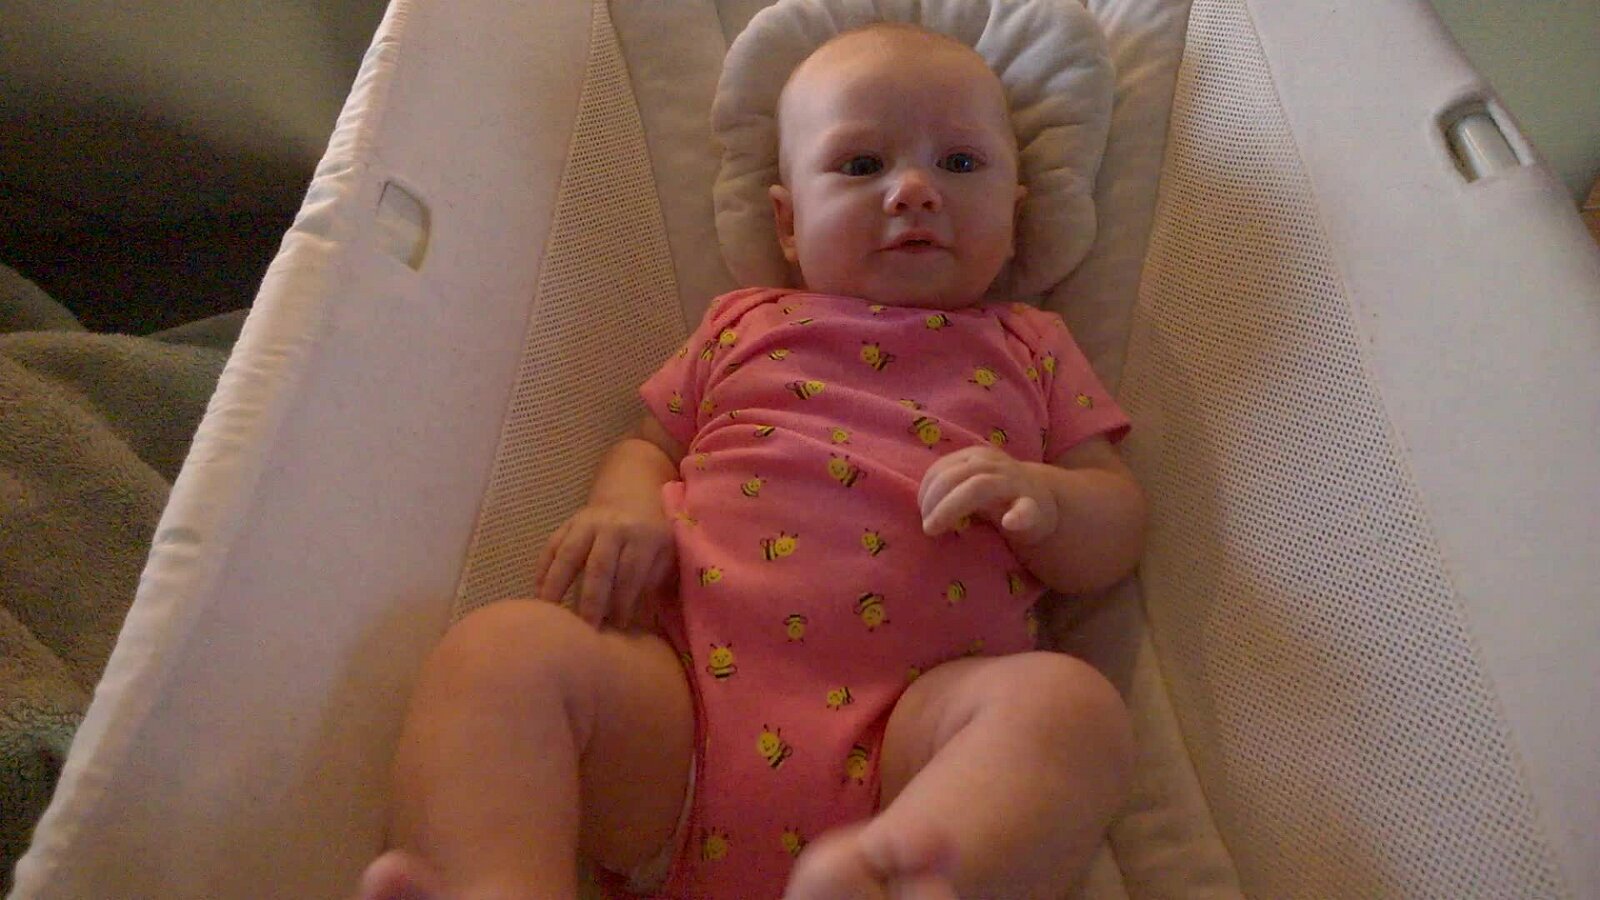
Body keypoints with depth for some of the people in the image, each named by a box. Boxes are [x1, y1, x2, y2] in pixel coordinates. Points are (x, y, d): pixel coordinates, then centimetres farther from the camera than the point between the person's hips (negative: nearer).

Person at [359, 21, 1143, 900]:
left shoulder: (1032, 349, 23)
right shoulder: (744, 324, 25)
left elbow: (1116, 526, 18)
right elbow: (650, 443, 26)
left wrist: (1040, 498, -7)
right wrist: (626, 507, 0)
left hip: (912, 725, 0)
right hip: (675, 700, 2)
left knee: (1074, 703, -30)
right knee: (501, 646, -22)